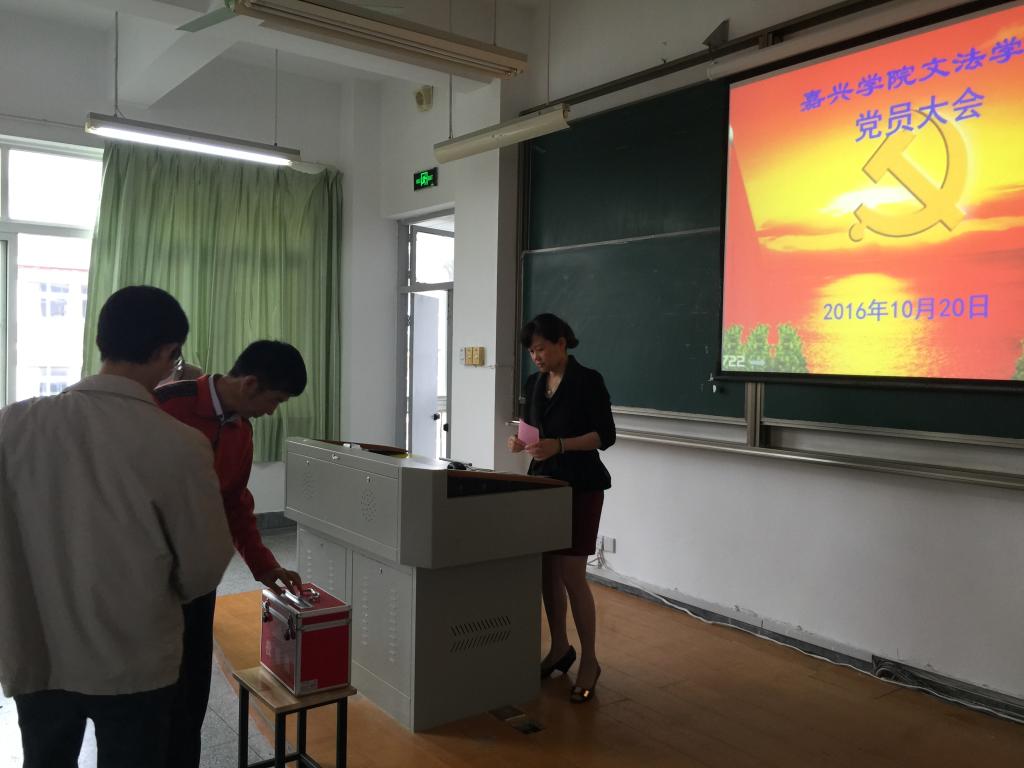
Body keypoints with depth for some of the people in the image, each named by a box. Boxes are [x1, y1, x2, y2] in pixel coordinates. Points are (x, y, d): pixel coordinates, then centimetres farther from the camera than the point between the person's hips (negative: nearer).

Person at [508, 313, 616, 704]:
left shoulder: (588, 381, -10)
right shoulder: (534, 383, 9)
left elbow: (605, 435, -14)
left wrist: (559, 445, -25)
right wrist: (520, 441, -6)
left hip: (580, 486, -6)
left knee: (571, 575, -6)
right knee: (546, 570, 11)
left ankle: (589, 661, 10)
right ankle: (559, 648, 29)